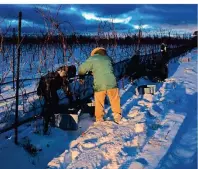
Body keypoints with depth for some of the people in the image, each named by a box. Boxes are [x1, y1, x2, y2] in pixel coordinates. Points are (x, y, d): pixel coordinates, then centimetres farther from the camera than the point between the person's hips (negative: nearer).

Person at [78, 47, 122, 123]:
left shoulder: (92, 59, 4)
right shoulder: (107, 58, 15)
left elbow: (81, 69, 0)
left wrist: (81, 74, 22)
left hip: (99, 85, -2)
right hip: (111, 83, 2)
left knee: (99, 103, 11)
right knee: (115, 100, 15)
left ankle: (99, 119, 18)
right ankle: (117, 116, 19)